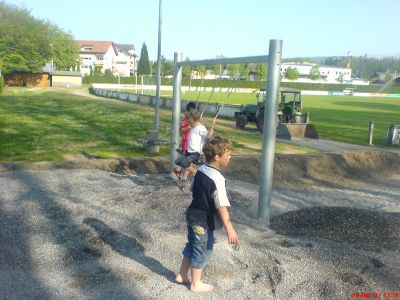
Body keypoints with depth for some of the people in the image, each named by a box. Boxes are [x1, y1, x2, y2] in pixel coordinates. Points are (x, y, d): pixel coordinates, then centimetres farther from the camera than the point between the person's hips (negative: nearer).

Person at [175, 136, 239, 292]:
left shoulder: (201, 170, 0)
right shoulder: (217, 179, -26)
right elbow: (221, 206, -27)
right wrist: (230, 229, -25)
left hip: (192, 215, 8)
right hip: (204, 222, -8)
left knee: (192, 245, 24)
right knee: (202, 251, 10)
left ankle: (181, 275, 38)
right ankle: (196, 284, 27)